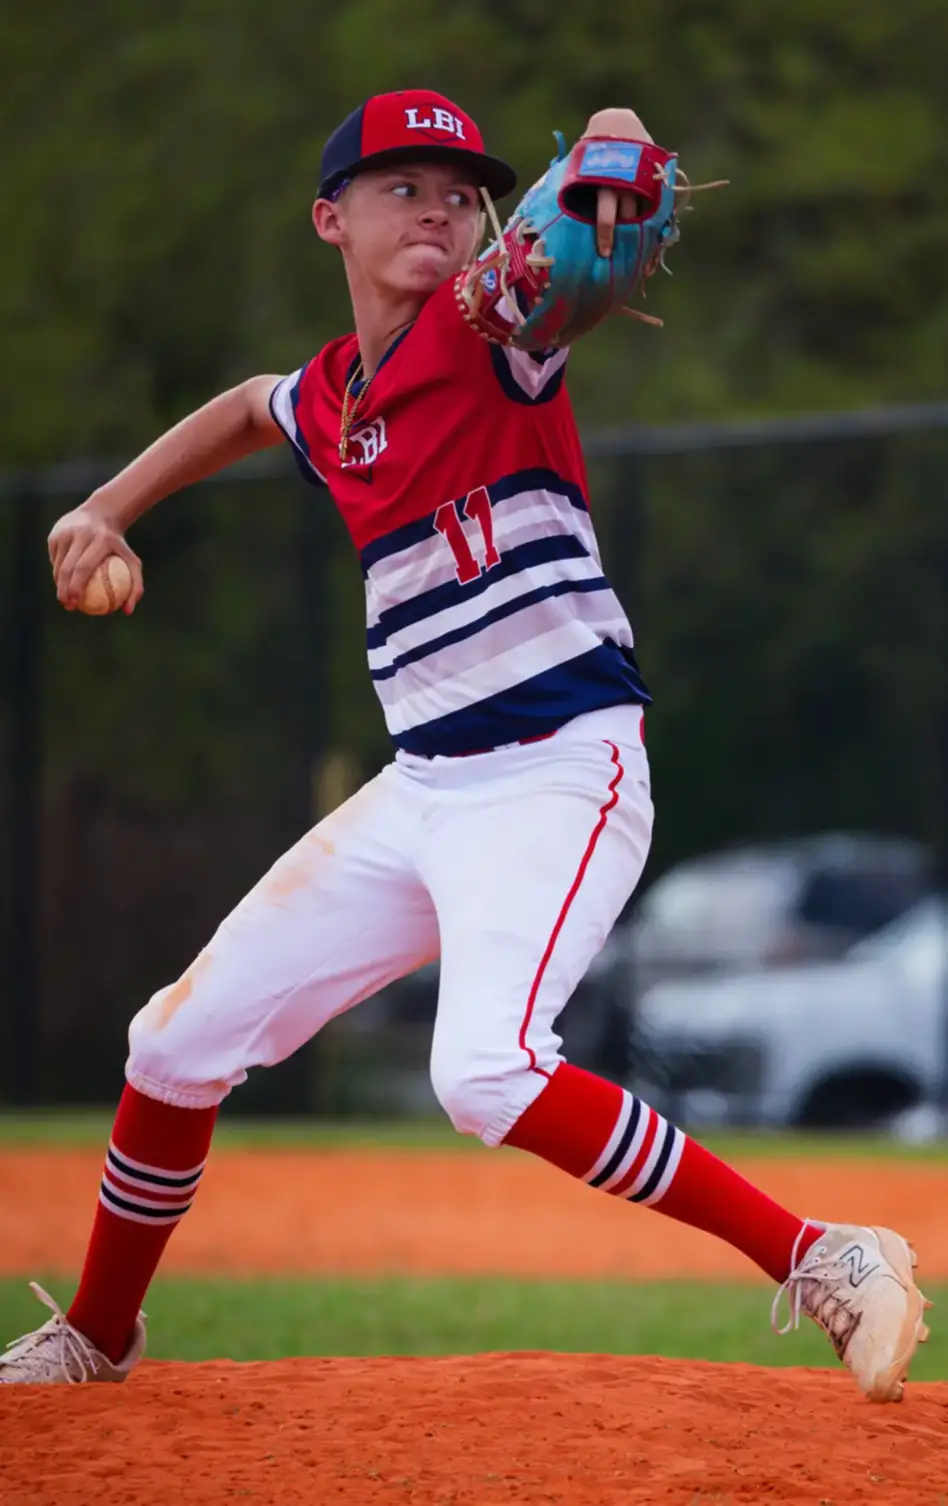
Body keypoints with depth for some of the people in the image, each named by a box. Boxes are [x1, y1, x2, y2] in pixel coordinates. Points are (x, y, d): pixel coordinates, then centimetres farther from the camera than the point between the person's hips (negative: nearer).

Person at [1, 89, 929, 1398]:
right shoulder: (326, 401, 11)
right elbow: (244, 411, 37)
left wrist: (612, 164, -50)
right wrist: (106, 511, 26)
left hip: (562, 774, -7)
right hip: (422, 790, 8)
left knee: (488, 1072, -30)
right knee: (179, 1043, 10)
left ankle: (825, 1264, -23)